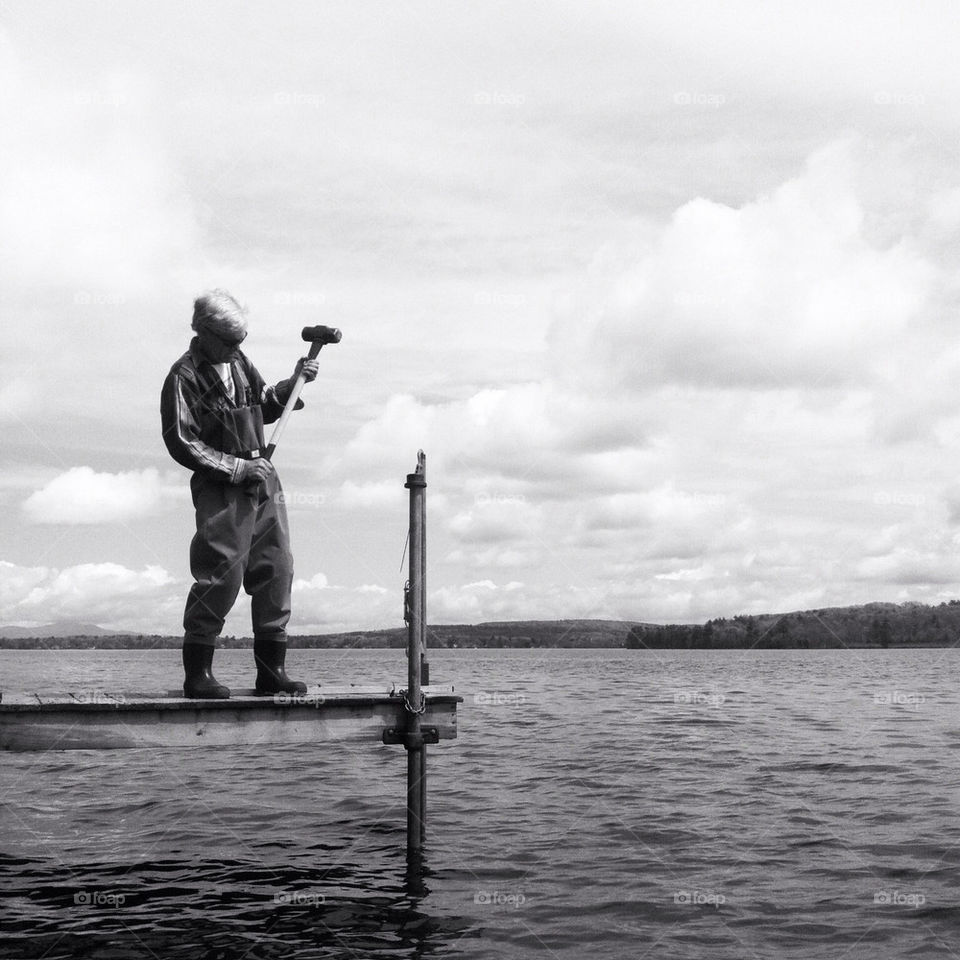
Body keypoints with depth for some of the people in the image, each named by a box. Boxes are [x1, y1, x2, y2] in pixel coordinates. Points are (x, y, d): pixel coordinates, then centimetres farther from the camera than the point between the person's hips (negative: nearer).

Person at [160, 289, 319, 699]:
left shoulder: (238, 362, 14)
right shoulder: (184, 377, -8)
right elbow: (182, 443, -12)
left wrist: (291, 384, 11)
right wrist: (237, 468, -15)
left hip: (262, 481, 7)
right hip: (221, 489, -7)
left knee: (276, 569, 5)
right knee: (221, 575, -9)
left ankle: (271, 671, 12)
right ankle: (198, 673, 2)